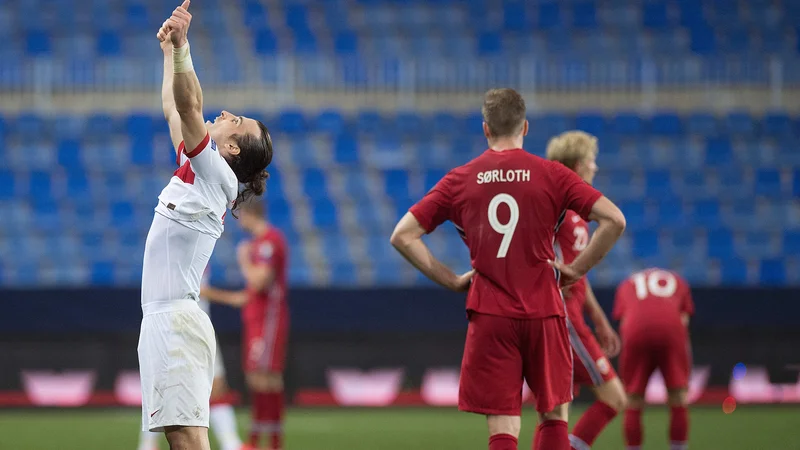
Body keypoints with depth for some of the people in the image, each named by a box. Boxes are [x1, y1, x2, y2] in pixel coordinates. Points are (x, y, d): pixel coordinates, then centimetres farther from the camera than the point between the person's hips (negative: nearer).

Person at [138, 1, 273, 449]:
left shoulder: (217, 176, -6)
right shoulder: (196, 172, 17)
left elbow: (189, 108, -19)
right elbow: (175, 109, 29)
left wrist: (181, 46, -27)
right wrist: (170, 50, 31)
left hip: (177, 318, -9)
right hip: (163, 318, 9)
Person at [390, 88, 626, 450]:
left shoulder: (459, 180, 4)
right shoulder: (551, 175, 0)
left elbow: (402, 236, 3)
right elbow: (614, 220, -8)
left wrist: (452, 281, 6)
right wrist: (577, 270, 1)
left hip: (489, 316, 0)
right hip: (544, 312, 0)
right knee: (554, 417, 15)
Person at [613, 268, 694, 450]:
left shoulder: (626, 285, 33)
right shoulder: (679, 282, 34)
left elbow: (622, 319, 18)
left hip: (635, 331, 0)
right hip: (671, 328, 0)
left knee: (633, 405, 10)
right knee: (679, 401, 9)